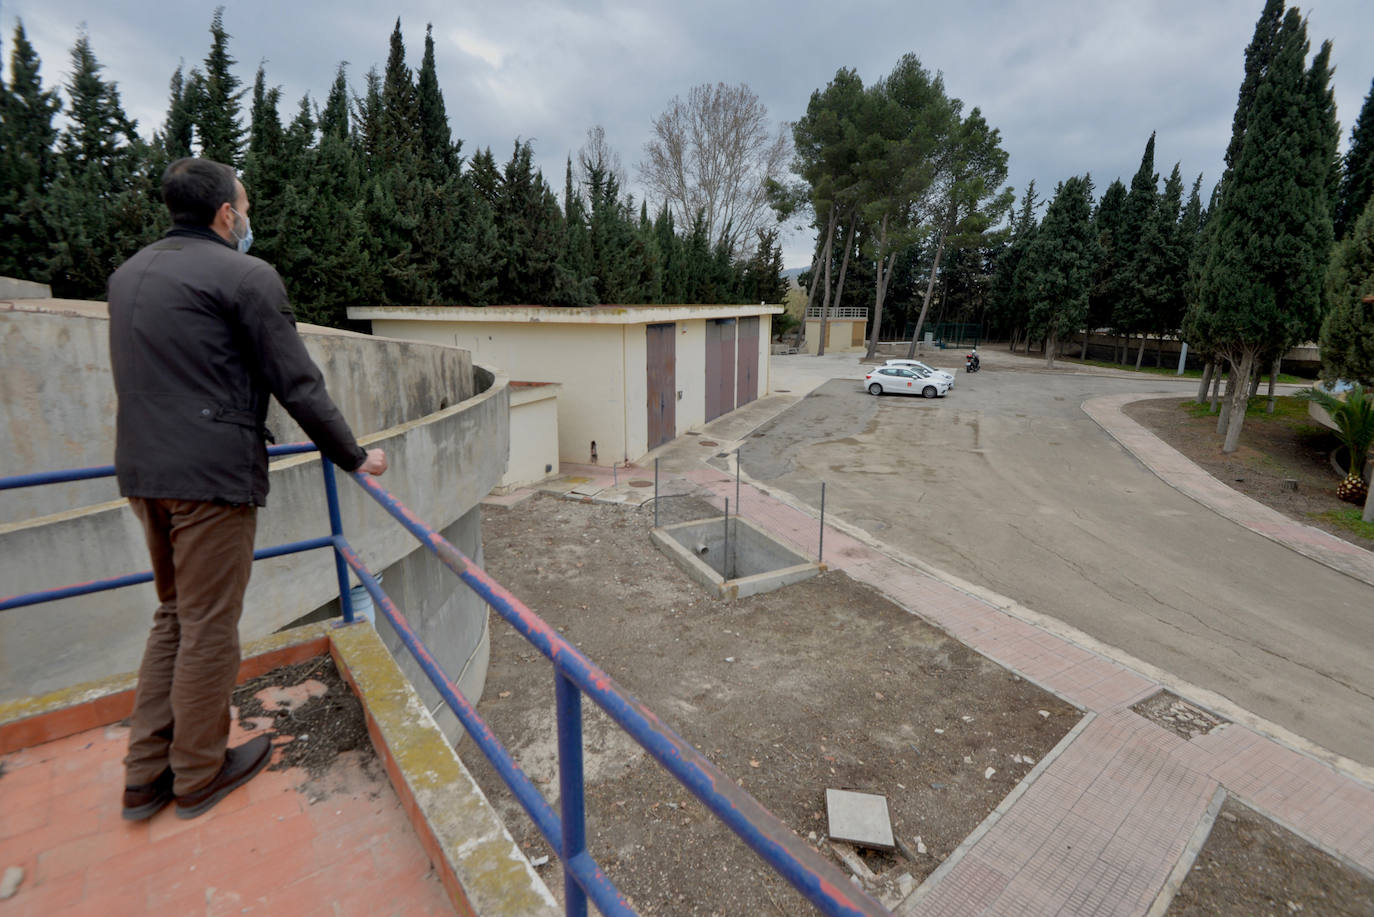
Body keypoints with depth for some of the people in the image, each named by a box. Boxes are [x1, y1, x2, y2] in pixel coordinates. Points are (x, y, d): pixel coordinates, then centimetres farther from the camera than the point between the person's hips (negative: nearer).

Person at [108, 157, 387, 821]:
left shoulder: (127, 274, 16)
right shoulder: (247, 276, -9)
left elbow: (144, 379, 22)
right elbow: (298, 386, -13)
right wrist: (355, 458, -3)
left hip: (142, 470, 8)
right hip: (212, 474, -8)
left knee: (174, 617, 20)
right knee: (208, 628, 5)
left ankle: (144, 775, 28)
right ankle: (200, 776, 22)